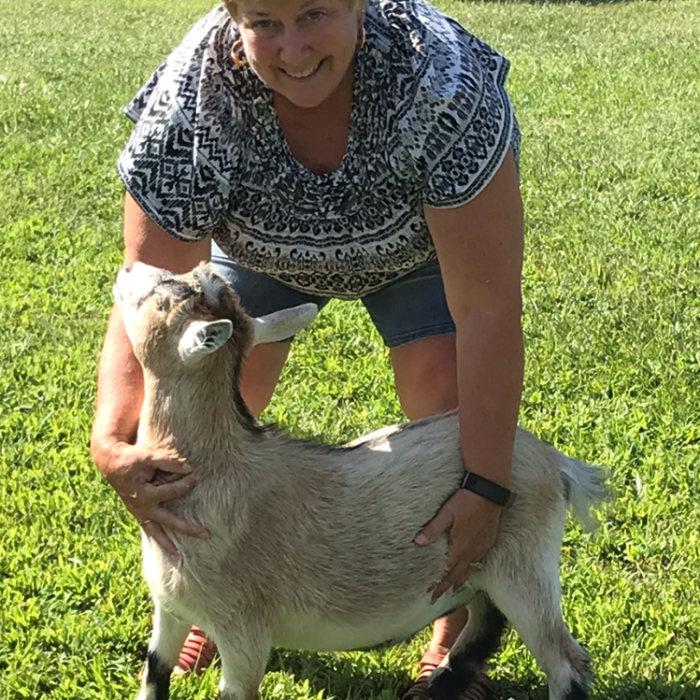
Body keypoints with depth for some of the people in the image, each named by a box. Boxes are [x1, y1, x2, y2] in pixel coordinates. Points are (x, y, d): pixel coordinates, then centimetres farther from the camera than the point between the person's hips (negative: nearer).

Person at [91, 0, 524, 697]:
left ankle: (454, 644, 6)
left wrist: (485, 490, -39)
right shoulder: (190, 105, -38)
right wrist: (113, 443, -51)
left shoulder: (444, 85, -43)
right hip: (260, 242, 2)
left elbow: (488, 308, -38)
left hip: (421, 235, -2)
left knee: (453, 411, -15)